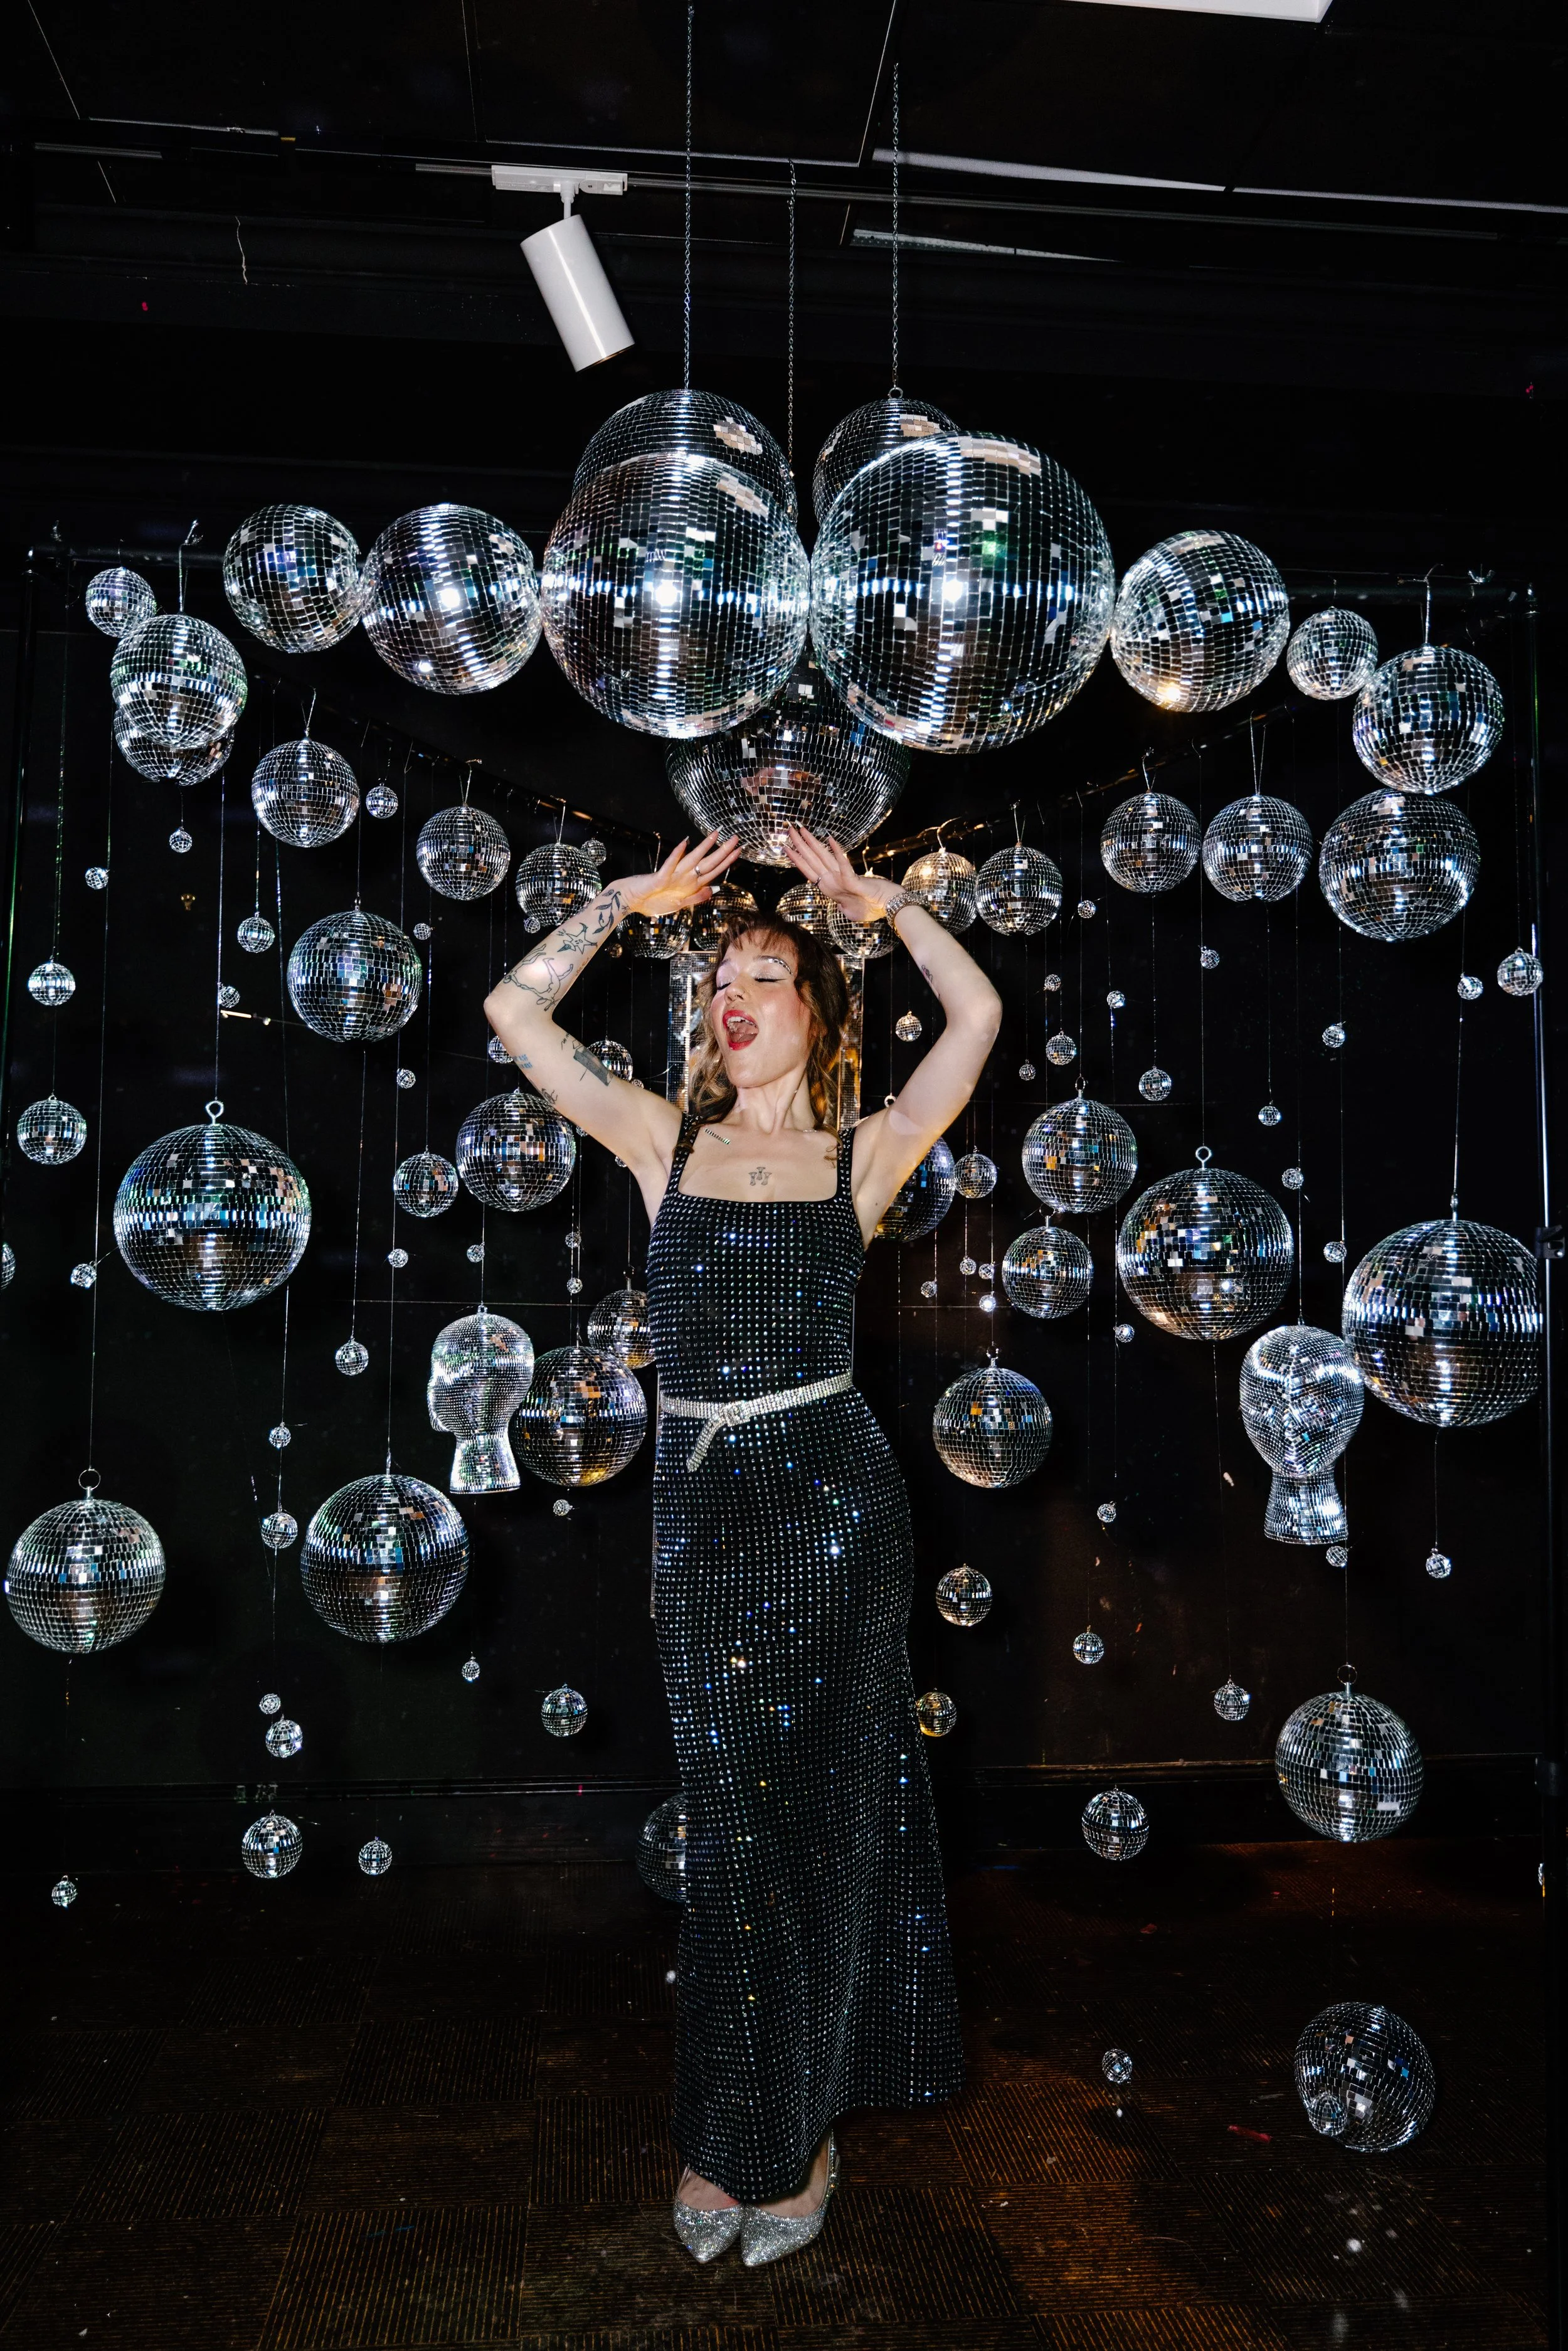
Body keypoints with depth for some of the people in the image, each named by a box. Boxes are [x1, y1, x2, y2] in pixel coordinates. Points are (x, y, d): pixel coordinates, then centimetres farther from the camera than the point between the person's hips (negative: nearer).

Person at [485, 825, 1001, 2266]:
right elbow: (517, 1012, 4)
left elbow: (978, 1018, -8)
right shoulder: (667, 1143, 6)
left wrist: (879, 903, -2)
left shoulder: (860, 1157, 2)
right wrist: (634, 901, 5)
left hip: (833, 1498, -2)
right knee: (726, 1813, 11)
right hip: (701, 1501, 2)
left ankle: (793, 2133, 26)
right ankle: (729, 2130, 28)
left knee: (819, 1808, 8)